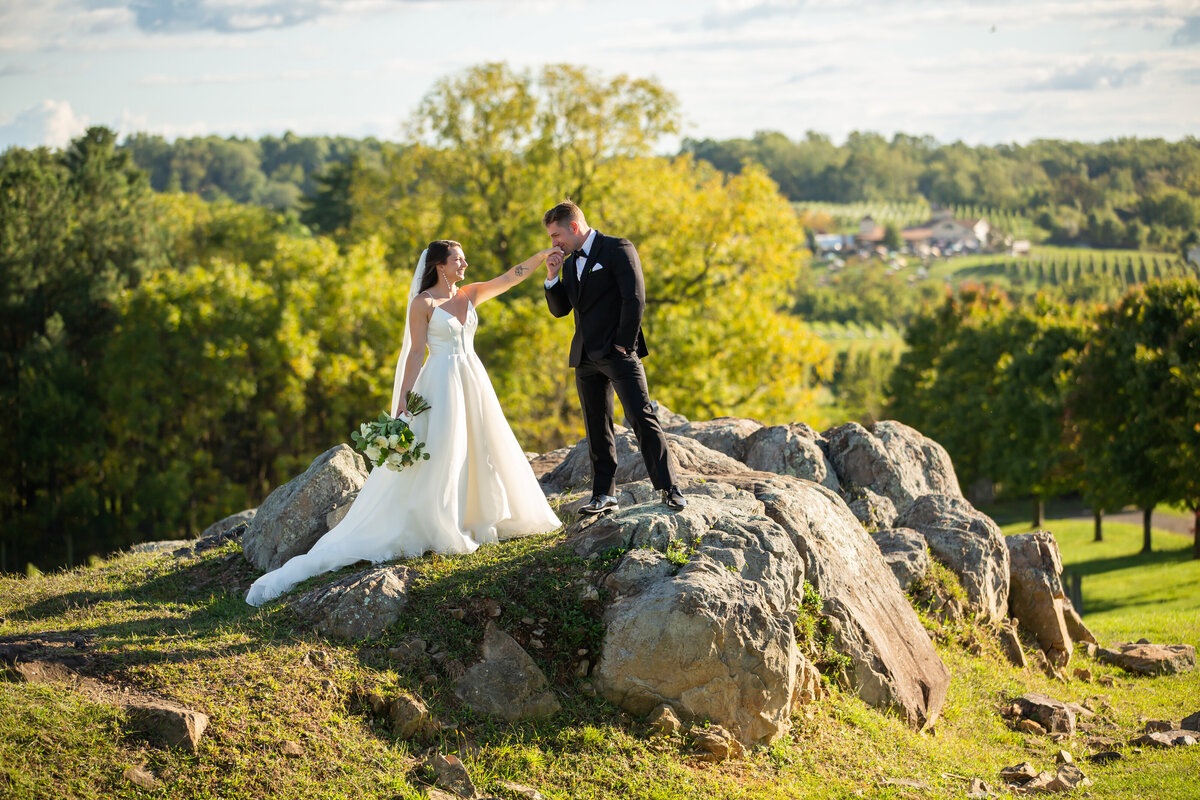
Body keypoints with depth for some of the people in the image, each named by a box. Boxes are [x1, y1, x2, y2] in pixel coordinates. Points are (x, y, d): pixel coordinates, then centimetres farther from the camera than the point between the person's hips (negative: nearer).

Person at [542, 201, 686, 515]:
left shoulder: (618, 249, -6)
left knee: (642, 418, -12)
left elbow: (634, 299, -13)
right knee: (596, 427, 8)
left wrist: (623, 345, -15)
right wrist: (552, 276, 2)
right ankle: (604, 495, 13)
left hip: (618, 354, -7)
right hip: (585, 357, 7)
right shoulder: (570, 263, 17)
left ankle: (669, 488, -11)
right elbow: (560, 309, 18)